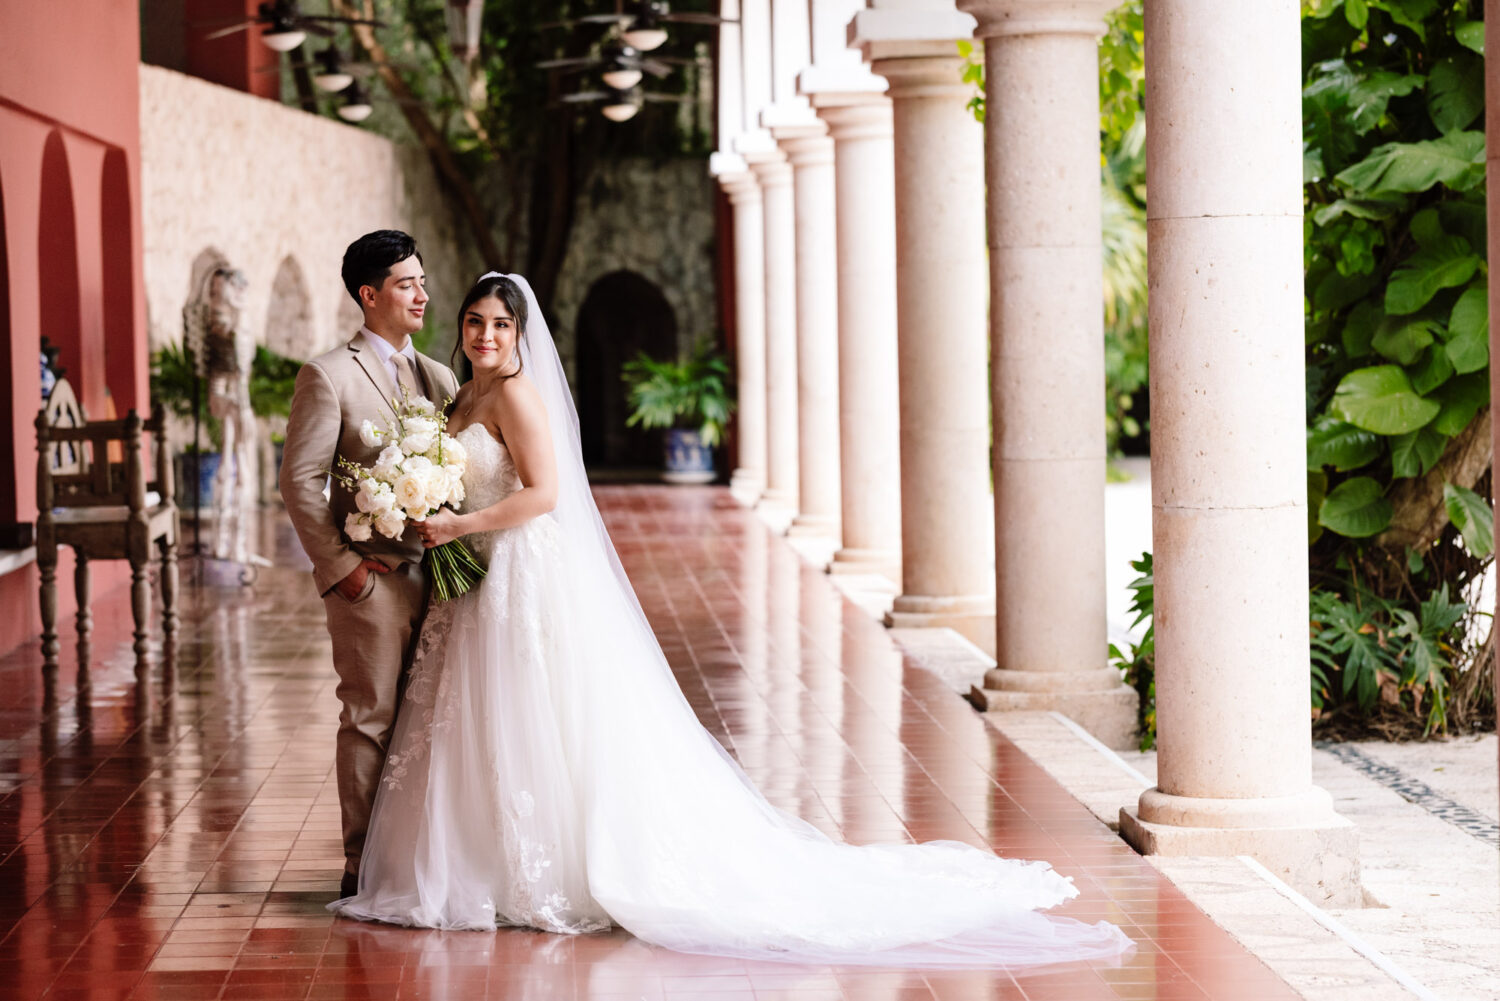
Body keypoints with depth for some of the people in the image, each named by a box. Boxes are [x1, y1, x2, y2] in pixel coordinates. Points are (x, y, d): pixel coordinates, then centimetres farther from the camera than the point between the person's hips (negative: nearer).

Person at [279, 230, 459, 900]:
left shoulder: (440, 379, 14)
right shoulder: (328, 377, -5)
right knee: (370, 720, -1)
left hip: (438, 575, 6)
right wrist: (341, 566, -12)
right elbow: (300, 481, -8)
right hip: (372, 580, -6)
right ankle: (364, 864, 7)